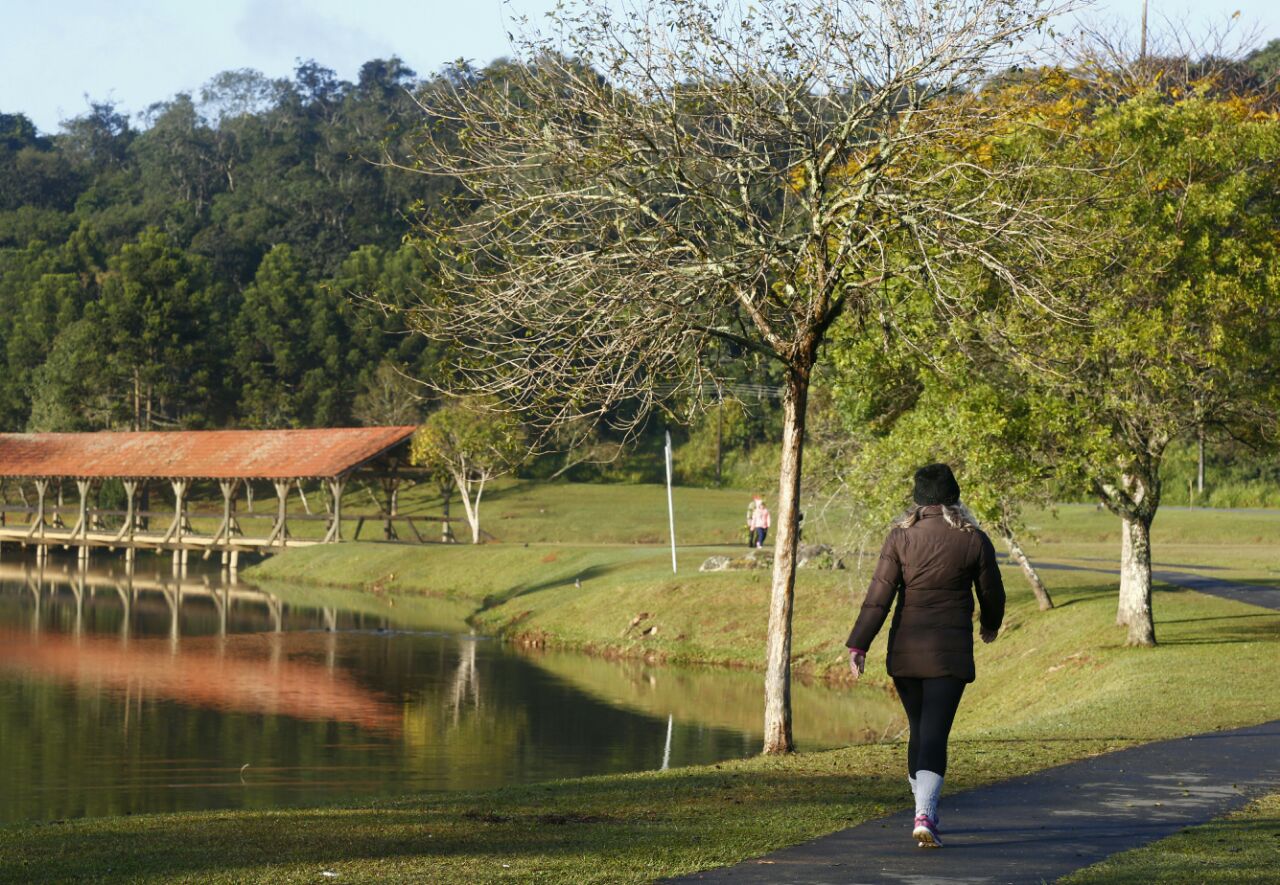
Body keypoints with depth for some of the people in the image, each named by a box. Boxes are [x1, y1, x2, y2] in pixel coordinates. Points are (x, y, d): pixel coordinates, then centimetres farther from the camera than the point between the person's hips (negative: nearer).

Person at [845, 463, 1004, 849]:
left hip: (905, 651, 2)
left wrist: (858, 645, -5)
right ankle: (925, 816, -20)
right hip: (950, 652, -2)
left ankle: (924, 812, 28)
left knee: (919, 731, 17)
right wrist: (990, 626, 30)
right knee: (935, 734, -5)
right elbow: (992, 593, 9)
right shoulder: (974, 540, -3)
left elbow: (878, 596, -7)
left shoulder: (900, 536, -2)